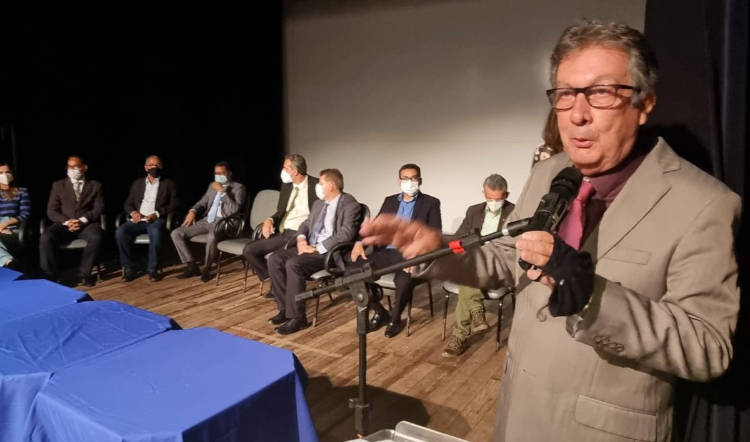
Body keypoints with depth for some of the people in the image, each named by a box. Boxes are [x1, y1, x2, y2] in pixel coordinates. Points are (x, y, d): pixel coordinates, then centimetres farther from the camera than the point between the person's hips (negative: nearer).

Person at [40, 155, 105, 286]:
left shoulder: (95, 185, 13)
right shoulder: (58, 185, 14)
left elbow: (99, 208, 2)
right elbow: (51, 211, 7)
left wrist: (83, 220, -15)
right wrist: (66, 222, -13)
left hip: (87, 224, -1)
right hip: (64, 224, 1)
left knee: (96, 237, -35)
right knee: (45, 238, -30)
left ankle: (84, 273, -19)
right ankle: (49, 276, -20)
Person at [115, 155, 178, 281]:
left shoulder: (168, 183, 13)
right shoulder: (137, 183, 22)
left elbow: (173, 204, 2)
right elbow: (128, 203, 18)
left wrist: (157, 214, -13)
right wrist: (133, 212, -5)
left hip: (156, 219, -3)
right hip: (137, 219, 3)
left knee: (155, 233, -38)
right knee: (120, 232, -28)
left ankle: (152, 270, -24)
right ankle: (128, 269, -16)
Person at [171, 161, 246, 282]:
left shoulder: (238, 188, 0)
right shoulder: (212, 186, 20)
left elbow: (234, 209, -14)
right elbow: (203, 202, 24)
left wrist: (222, 191, -17)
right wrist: (193, 211, 2)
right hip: (206, 220, 7)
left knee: (212, 237, -41)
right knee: (176, 233, -8)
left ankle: (206, 269, -15)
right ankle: (192, 266, 1)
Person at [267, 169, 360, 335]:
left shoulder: (350, 205, -9)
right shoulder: (318, 203, 18)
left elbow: (345, 234, -20)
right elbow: (306, 223, 25)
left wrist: (318, 248, -21)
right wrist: (301, 238, 1)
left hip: (330, 252, -8)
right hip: (308, 247, 9)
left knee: (293, 264, -29)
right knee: (275, 259, -10)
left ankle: (297, 318, -19)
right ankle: (285, 308, -2)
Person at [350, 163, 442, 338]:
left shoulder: (431, 203, 6)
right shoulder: (389, 201, 19)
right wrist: (360, 242, -8)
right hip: (386, 252, 4)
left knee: (403, 279, -37)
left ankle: (395, 318, -3)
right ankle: (380, 312, 4)